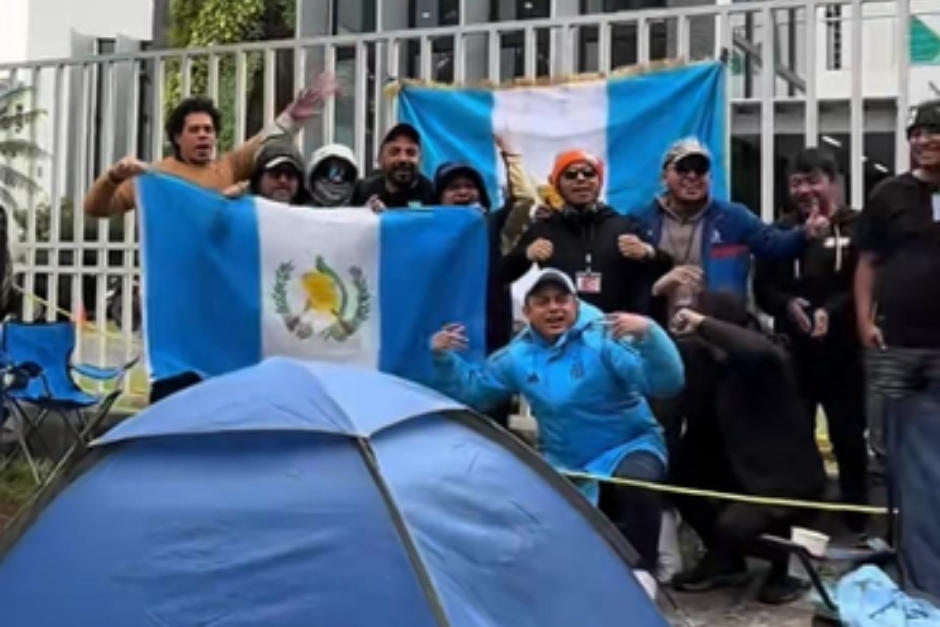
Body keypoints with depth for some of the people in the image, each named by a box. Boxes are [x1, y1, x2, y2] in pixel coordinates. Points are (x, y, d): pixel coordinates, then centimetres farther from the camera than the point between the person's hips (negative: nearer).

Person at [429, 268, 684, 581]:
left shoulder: (603, 337, -19)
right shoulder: (517, 356, -3)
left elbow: (665, 382, -28)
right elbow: (471, 391, 7)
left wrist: (649, 334, -47)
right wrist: (444, 358, -10)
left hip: (627, 447, -5)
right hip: (562, 464, 5)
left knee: (636, 484, -36)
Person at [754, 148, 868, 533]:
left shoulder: (857, 228, -2)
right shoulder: (781, 232, 10)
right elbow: (762, 288, 6)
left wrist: (831, 310, -24)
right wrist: (787, 304, -14)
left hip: (843, 352, -3)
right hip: (793, 352, 3)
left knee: (849, 437, 8)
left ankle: (857, 518, 23)